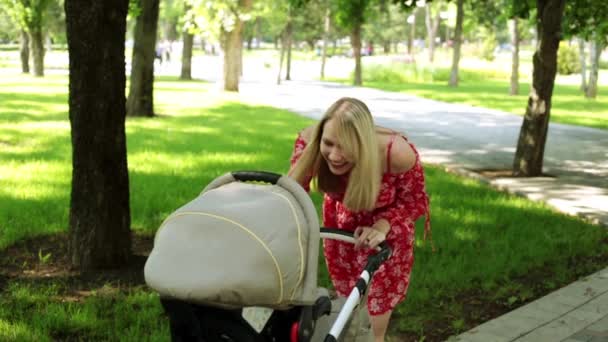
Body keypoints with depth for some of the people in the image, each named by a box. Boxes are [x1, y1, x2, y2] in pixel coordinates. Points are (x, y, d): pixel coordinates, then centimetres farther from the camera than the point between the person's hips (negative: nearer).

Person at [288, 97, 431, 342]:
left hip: (388, 224, -2)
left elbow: (414, 202, -21)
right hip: (342, 222, 3)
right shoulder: (309, 142, -37)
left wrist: (382, 226, -39)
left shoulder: (397, 154, -41)